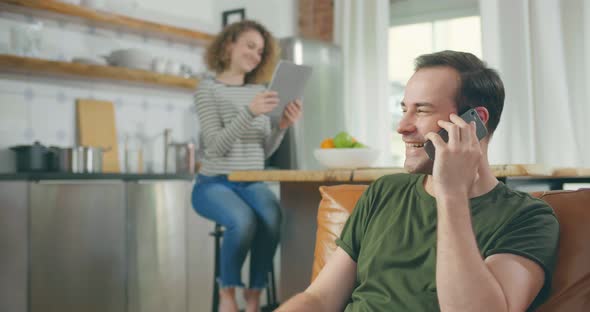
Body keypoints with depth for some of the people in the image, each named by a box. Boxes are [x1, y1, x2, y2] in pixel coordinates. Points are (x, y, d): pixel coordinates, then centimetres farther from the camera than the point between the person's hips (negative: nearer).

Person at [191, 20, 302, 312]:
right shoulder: (208, 88, -3)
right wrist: (249, 112, -26)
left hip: (252, 183, 4)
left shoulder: (259, 90, 12)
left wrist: (281, 126, -9)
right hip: (215, 184, -4)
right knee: (243, 220, -34)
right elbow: (216, 146, -15)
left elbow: (265, 151, 9)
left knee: (272, 218, -29)